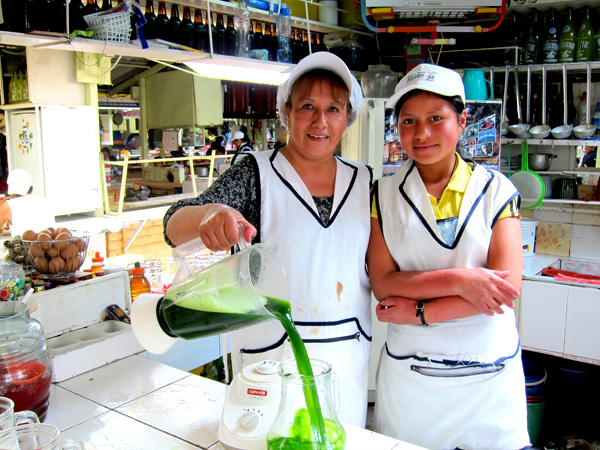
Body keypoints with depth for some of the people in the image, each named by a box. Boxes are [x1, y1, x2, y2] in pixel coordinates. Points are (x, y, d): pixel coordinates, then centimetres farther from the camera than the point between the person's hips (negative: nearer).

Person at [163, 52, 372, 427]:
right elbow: (175, 228, -17)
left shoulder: (363, 180, 5)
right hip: (271, 352, -3)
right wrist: (207, 214, -38)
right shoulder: (256, 173, -7)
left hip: (349, 353, 4)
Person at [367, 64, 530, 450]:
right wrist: (458, 280, -19)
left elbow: (506, 286, -11)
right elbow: (383, 284, -8)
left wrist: (420, 311, -14)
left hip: (489, 373, 0)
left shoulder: (497, 190, -2)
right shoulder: (385, 195, 0)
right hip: (408, 372, 1)